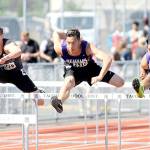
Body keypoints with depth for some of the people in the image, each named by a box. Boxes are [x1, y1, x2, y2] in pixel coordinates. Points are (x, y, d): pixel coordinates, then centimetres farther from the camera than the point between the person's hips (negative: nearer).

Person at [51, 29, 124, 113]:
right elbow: (56, 34, -11)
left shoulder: (87, 47, -40)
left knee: (120, 83, 1)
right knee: (69, 81, -40)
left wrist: (100, 77, -55)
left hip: (89, 68, 1)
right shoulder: (60, 48, -34)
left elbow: (108, 59, -48)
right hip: (73, 70, -1)